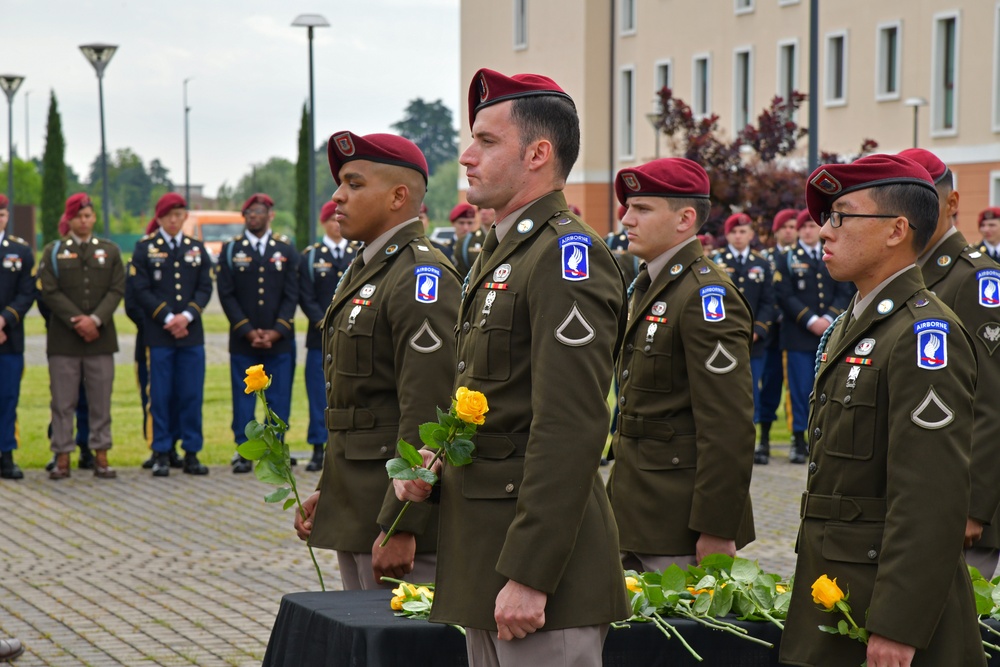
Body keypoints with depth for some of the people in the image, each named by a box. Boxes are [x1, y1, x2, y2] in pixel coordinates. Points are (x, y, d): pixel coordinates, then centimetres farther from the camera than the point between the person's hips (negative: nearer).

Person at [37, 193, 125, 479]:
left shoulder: (110, 251, 11)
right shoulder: (53, 251, 6)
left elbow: (117, 290, 2)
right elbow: (49, 292, -3)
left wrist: (95, 319, -12)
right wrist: (77, 322, -12)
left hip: (101, 338, 1)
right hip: (63, 338, -1)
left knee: (101, 400, 3)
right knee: (63, 401, 0)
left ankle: (101, 457, 8)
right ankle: (62, 458, 4)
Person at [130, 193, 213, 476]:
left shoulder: (197, 248, 12)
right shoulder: (145, 247, 3)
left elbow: (205, 288, 7)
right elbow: (142, 289, -3)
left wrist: (186, 316, -10)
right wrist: (167, 318, -12)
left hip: (192, 334, 3)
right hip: (158, 334, -2)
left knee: (192, 396, 3)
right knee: (161, 396, 0)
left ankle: (191, 453, 9)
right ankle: (161, 454, 7)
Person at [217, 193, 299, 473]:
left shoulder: (286, 250, 8)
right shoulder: (230, 250, 6)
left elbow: (292, 295, 3)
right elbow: (226, 295, 0)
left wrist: (276, 332, -8)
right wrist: (248, 332, -9)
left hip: (280, 340, 0)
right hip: (242, 342, 0)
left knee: (279, 398, 1)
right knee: (243, 398, 0)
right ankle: (244, 453, 6)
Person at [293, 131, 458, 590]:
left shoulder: (422, 278, -16)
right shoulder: (365, 271, 16)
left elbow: (426, 414, -22)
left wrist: (402, 527, -24)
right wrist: (325, 491, 18)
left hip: (399, 518, -10)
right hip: (354, 516, 10)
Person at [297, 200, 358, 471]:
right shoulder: (310, 256, 7)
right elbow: (306, 297, 1)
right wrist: (325, 323, -12)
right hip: (321, 338, -1)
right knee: (319, 394, -1)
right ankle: (318, 450, 4)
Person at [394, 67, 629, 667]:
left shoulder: (569, 256, -15)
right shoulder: (501, 254, 17)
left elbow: (571, 431, -23)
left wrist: (529, 577, -25)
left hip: (538, 557, -10)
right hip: (484, 554, 10)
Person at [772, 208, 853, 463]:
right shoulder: (787, 260, 6)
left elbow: (844, 293, 9)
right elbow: (785, 296, -4)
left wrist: (829, 318, -9)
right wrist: (810, 320, -13)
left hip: (830, 334, 3)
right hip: (798, 336, -3)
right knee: (800, 389, -4)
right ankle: (798, 442, 0)